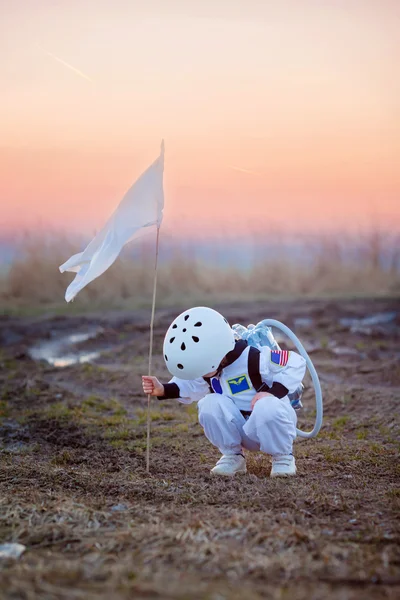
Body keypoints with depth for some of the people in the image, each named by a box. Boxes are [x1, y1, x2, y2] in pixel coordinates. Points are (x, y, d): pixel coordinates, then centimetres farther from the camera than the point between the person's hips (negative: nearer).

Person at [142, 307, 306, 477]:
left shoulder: (253, 358, -26)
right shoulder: (209, 366, -5)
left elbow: (296, 363, -23)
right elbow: (193, 385, 12)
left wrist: (272, 392, -31)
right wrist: (164, 390, -3)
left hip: (272, 423, -5)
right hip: (241, 429, 5)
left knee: (267, 407, -41)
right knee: (209, 405, -24)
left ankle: (283, 457, -11)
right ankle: (232, 455, -3)